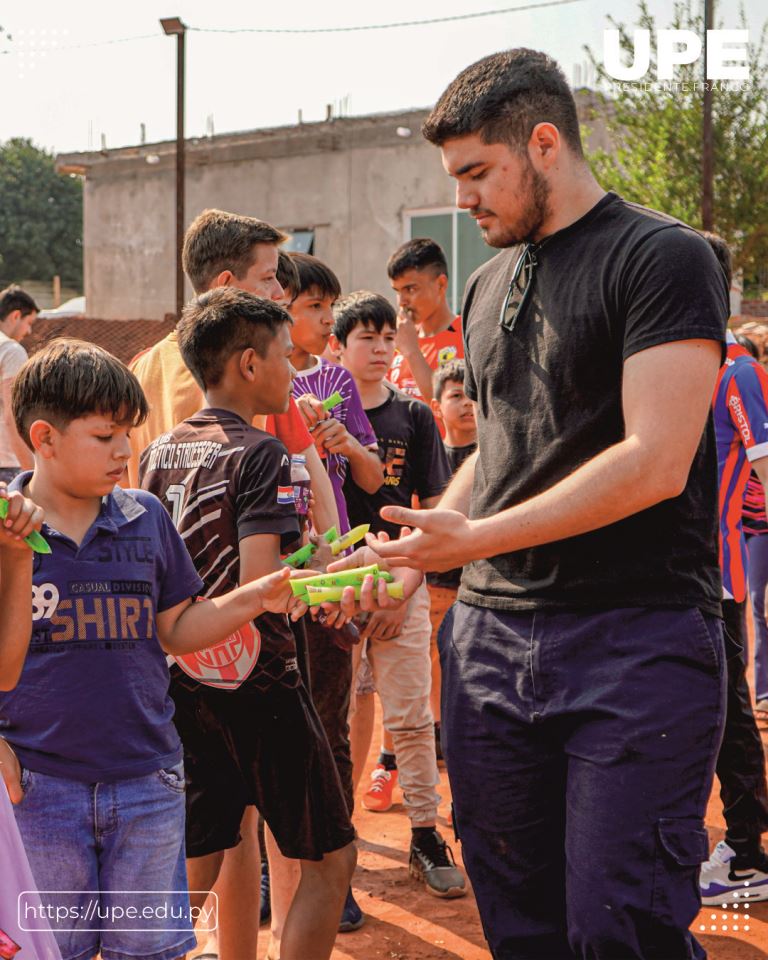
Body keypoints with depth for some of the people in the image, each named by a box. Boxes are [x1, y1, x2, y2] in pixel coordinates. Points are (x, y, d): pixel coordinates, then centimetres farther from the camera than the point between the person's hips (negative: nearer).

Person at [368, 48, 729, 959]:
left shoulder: (663, 257, -7)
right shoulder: (488, 285, 18)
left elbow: (655, 462, -16)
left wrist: (475, 538, -15)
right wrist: (408, 559, 10)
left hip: (635, 640, -7)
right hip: (491, 635, 7)